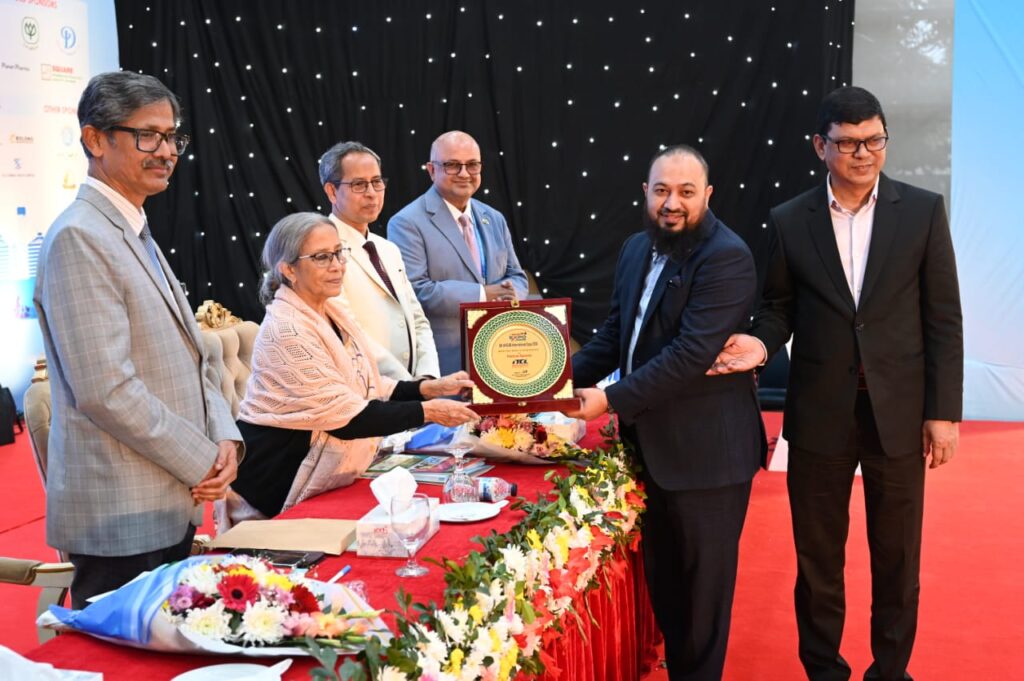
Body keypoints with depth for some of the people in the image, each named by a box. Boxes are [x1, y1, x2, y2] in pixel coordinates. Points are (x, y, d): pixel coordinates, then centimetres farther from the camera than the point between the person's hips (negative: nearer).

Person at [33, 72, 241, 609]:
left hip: (171, 508, 9)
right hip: (121, 521, -9)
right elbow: (105, 390, -23)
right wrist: (203, 461, -14)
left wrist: (224, 437, 0)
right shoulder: (79, 237, -16)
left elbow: (186, 358, 16)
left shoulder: (136, 233, 14)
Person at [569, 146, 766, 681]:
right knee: (661, 575, 19)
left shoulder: (726, 257, -18)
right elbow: (615, 333, 14)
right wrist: (566, 376, 0)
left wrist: (612, 400, -23)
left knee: (703, 580, 7)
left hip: (706, 451, -8)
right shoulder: (637, 248, 8)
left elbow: (692, 354, -25)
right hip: (650, 443, 8)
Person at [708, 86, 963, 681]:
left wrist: (944, 411, -5)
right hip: (820, 412, 1)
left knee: (897, 557, 12)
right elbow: (780, 308, 7)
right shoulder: (789, 221, 0)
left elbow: (944, 319, -2)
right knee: (818, 557, 12)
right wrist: (761, 343, -15)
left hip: (899, 411, 0)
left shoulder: (923, 211, -2)